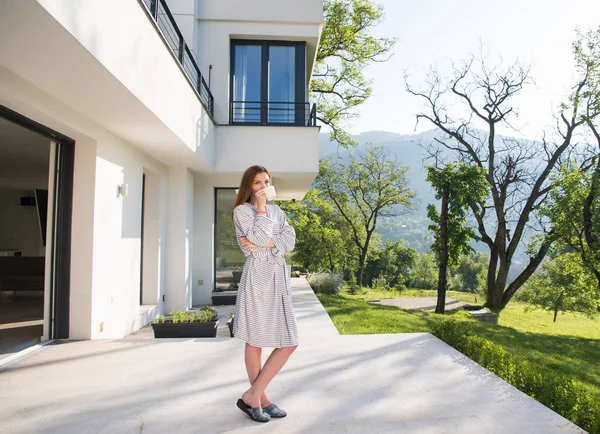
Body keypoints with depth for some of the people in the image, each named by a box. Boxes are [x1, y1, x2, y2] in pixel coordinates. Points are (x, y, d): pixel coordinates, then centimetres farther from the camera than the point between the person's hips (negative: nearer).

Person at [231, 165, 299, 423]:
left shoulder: (277, 211, 17)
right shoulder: (242, 210, -1)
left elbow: (290, 241, 2)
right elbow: (260, 237, -16)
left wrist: (264, 243, -11)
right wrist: (261, 208, -8)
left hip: (279, 278, 7)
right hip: (257, 278, -6)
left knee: (289, 343, 3)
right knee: (255, 341, 2)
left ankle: (252, 395, 13)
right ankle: (259, 398, 17)